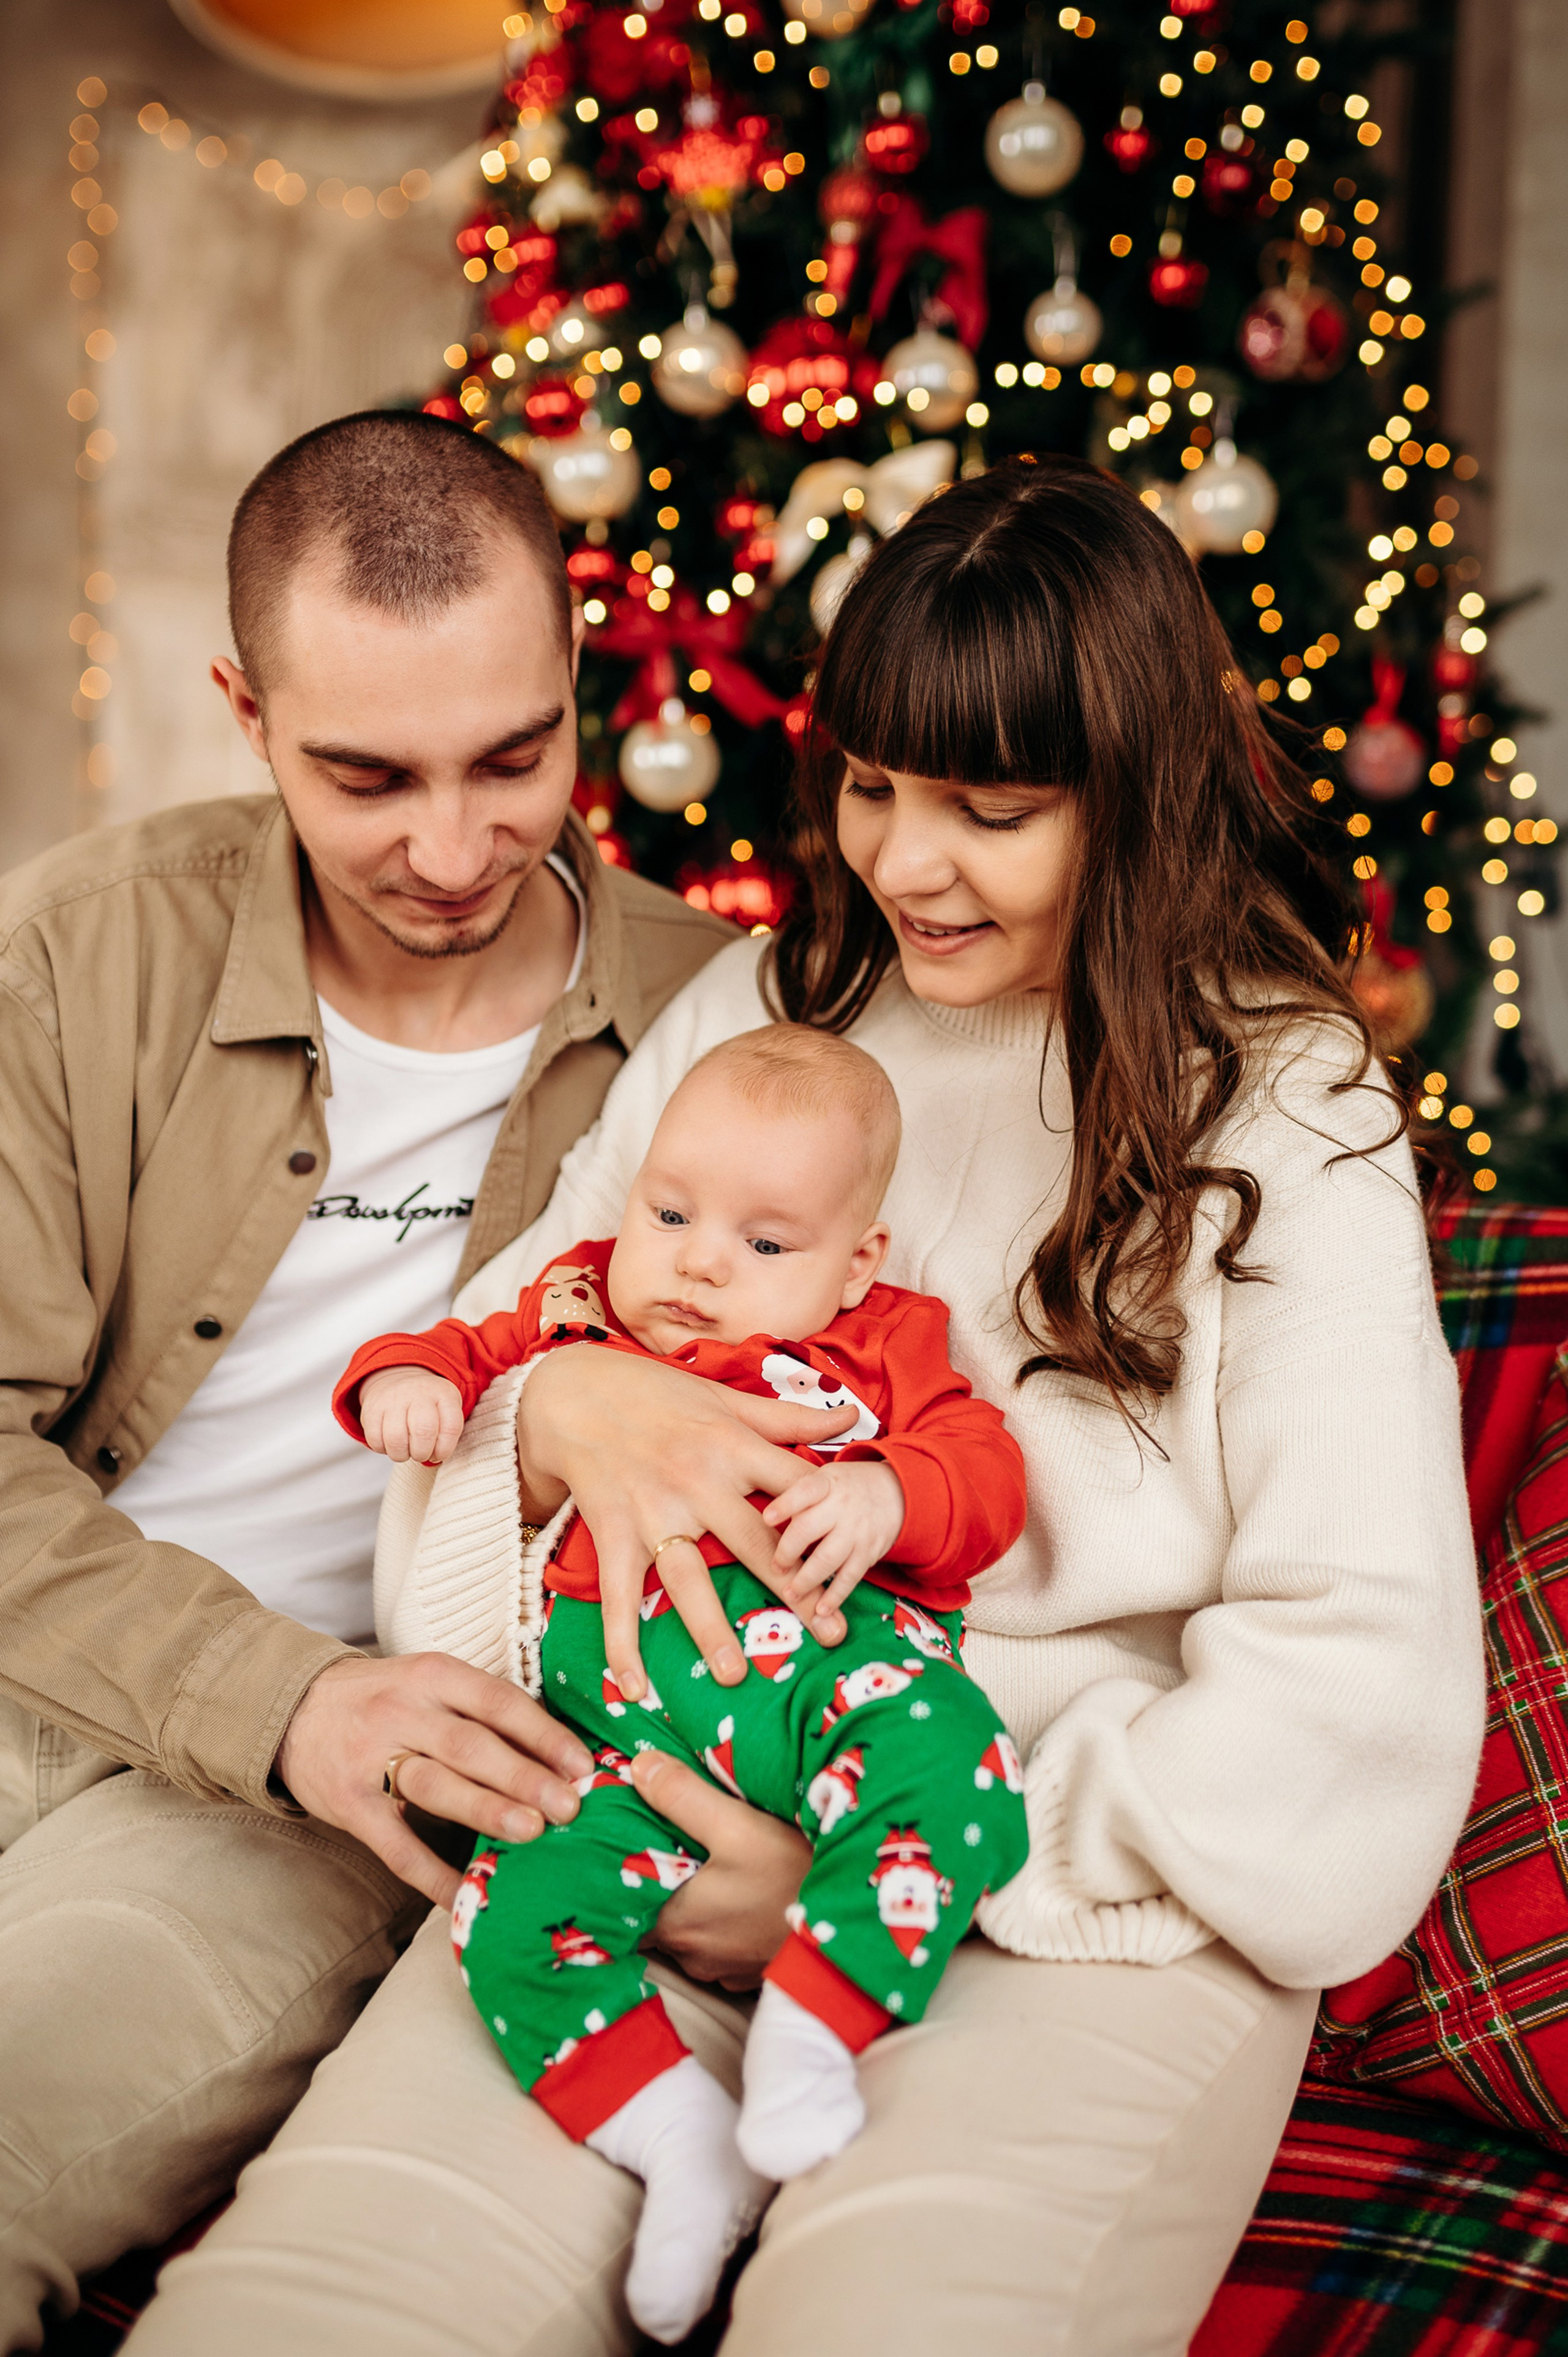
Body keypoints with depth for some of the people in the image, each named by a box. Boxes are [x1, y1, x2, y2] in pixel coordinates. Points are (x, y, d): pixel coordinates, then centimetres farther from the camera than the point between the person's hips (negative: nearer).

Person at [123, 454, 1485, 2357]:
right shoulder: (753, 1011, 14)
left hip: (1094, 1909, -2)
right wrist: (561, 1403, -12)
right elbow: (483, 1345, 14)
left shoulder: (1286, 1117, 1)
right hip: (674, 1821, 3)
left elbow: (1359, 1691, -7)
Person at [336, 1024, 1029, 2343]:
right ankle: (684, 2142, -18)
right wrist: (407, 1376, 7)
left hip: (831, 1663, -2)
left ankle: (812, 2027, -26)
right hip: (622, 1720, 2)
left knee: (945, 1767, -35)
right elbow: (475, 1352, 32)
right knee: (515, 1913, -22)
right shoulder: (580, 1319, 26)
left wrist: (886, 1495, -13)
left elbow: (985, 1472, 10)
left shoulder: (881, 1349, 19)